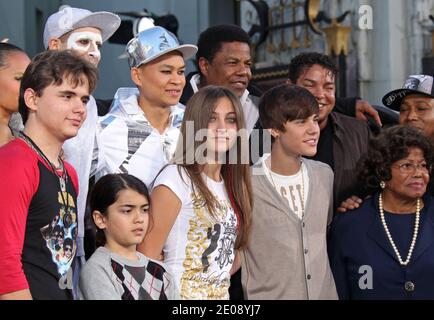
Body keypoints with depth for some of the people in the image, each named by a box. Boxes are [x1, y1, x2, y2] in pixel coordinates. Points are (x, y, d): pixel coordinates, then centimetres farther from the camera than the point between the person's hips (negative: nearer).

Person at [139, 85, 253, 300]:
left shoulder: (231, 184, 8)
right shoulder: (177, 178, -13)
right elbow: (146, 256, -15)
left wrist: (216, 283, 2)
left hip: (222, 296, 6)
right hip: (183, 293, -6)